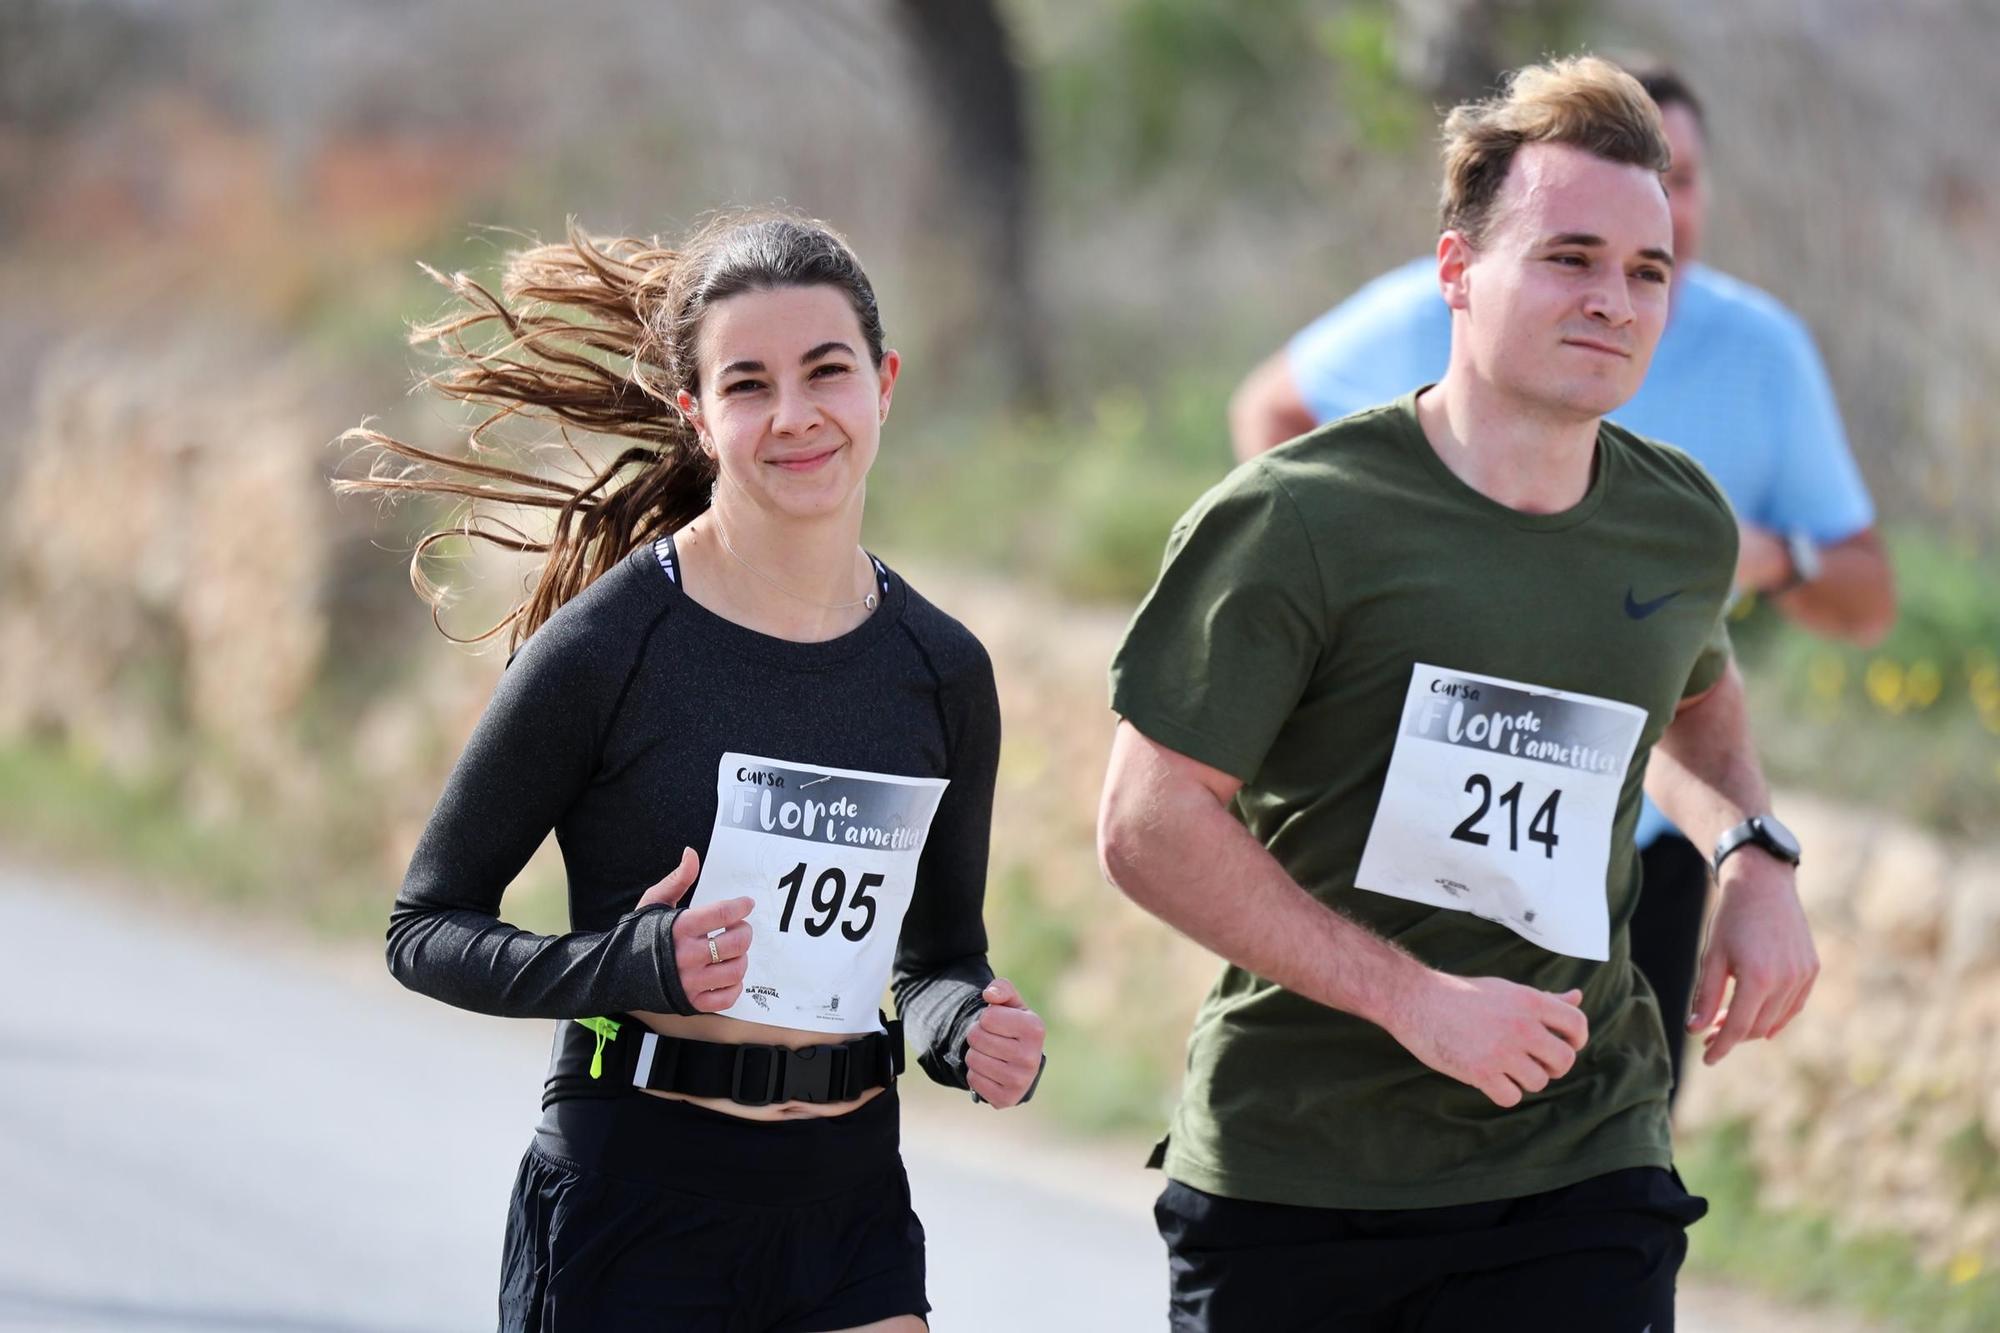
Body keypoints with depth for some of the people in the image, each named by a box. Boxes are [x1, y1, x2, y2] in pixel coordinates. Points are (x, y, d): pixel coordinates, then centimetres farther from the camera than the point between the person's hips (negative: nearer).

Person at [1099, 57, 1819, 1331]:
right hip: (1288, 1180, -3)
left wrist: (1758, 856, 8)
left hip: (1579, 1180, 3)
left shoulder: (1685, 530, 6)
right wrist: (1414, 998, -19)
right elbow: (1150, 826, -14)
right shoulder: (1295, 522, -12)